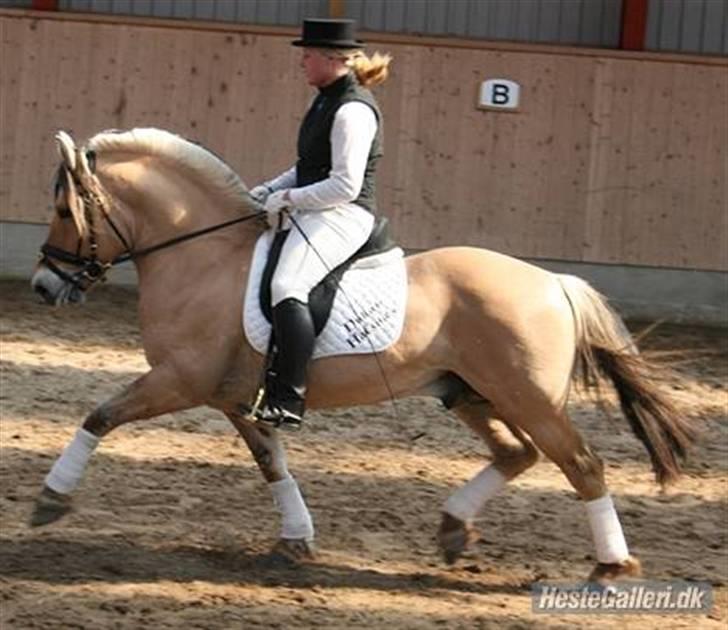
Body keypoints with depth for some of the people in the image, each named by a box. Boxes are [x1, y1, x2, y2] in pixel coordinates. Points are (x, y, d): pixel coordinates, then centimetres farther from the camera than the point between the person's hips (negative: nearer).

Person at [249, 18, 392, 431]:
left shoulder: (353, 110, -17)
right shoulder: (329, 100, 15)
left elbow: (345, 186, -22)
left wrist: (289, 199, -16)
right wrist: (268, 192, 12)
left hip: (342, 216, -12)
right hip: (313, 212, 12)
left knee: (287, 286, -32)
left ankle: (289, 403, -37)